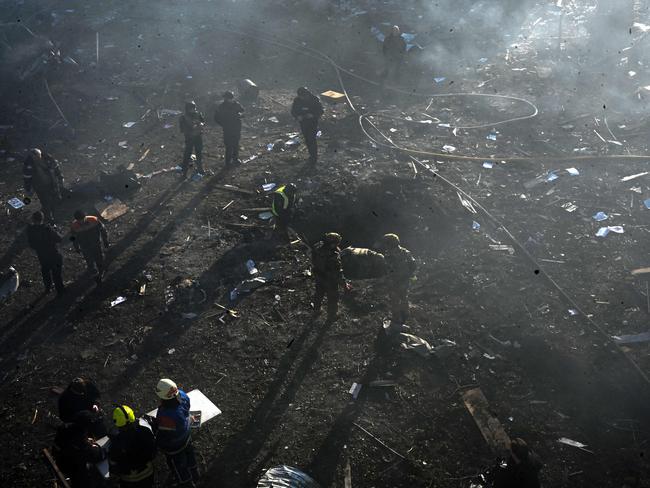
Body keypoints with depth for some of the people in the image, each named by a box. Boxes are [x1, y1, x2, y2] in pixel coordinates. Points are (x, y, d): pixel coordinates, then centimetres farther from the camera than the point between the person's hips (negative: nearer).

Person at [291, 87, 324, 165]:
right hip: (303, 123, 4)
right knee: (307, 140, 14)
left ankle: (314, 157, 7)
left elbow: (321, 111, -10)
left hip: (313, 122, -4)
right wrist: (297, 116, -18)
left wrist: (313, 115, -27)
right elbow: (293, 111, 3)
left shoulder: (314, 99, -16)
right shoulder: (297, 100, -8)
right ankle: (312, 155, 32)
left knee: (312, 140, -7)